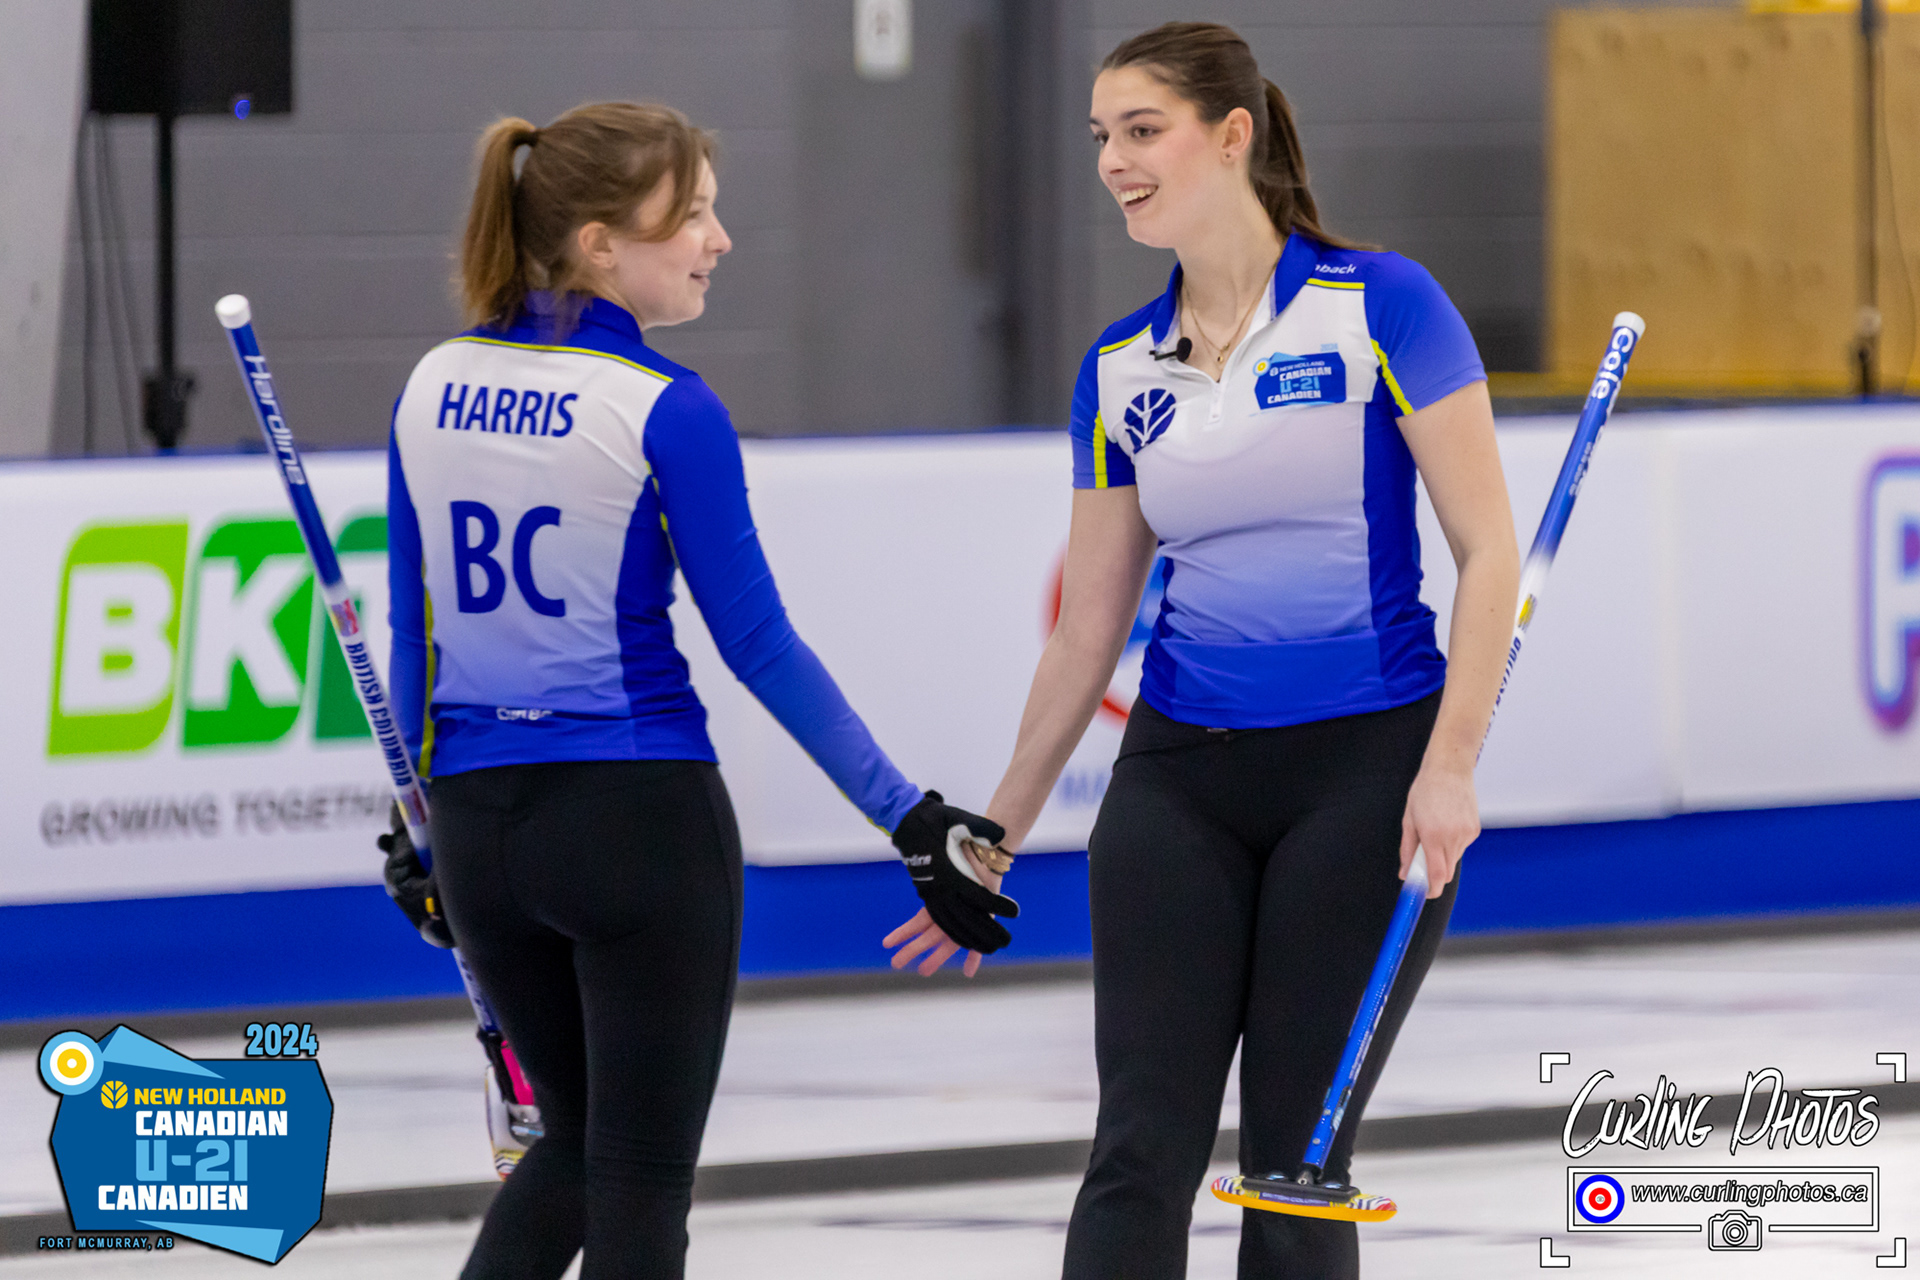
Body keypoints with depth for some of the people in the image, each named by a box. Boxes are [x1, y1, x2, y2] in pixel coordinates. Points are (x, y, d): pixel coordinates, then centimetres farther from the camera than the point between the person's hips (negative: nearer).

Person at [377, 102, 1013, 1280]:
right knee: (642, 1177, 4)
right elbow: (758, 645, -11)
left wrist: (424, 819, 22)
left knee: (578, 1140, 22)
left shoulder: (435, 388, 4)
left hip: (482, 825, 6)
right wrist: (911, 818, -5)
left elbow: (415, 637, 10)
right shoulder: (663, 411, -13)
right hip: (640, 825, -6)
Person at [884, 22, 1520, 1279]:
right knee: (1141, 1150, -4)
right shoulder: (1121, 370, 7)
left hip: (1363, 768, -4)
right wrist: (997, 837, 18)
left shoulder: (1382, 306, -8)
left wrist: (1452, 765, -17)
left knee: (1297, 1156, 0)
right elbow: (1089, 625, 15)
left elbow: (1489, 548, -9)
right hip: (1181, 773, 4)